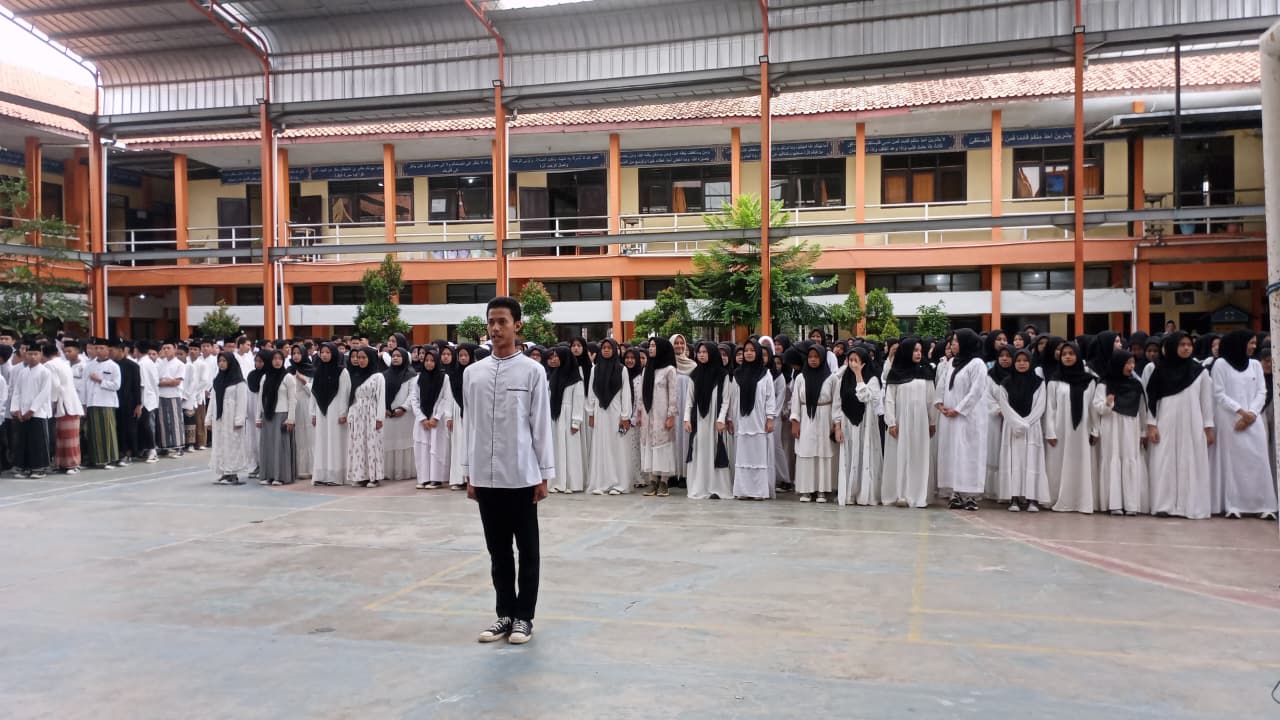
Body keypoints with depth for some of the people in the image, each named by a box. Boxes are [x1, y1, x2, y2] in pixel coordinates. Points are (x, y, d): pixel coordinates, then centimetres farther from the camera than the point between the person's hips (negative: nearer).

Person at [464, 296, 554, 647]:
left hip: (522, 476, -3)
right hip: (486, 476, 3)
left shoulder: (533, 371, -5)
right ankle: (505, 613, 25)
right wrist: (469, 474, 8)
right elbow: (470, 426, 9)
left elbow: (541, 426, -3)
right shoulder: (473, 373, 5)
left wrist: (544, 476, -4)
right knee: (498, 552, 13)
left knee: (527, 551, 7)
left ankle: (524, 616, 19)